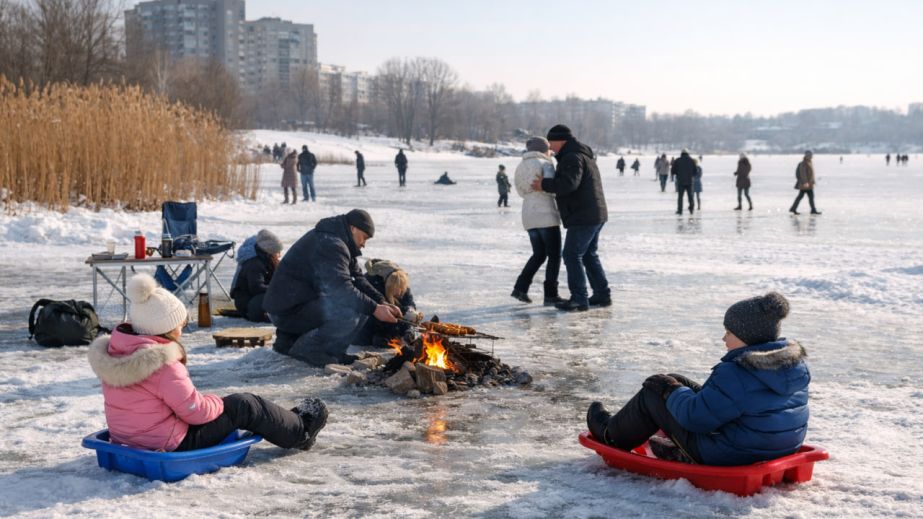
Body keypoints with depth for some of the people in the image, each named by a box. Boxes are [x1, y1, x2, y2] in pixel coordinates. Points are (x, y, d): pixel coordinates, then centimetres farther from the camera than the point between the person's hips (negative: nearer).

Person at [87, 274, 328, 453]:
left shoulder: (112, 350, 0)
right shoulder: (163, 364, -28)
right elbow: (196, 411, -22)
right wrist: (216, 403, 0)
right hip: (170, 445, -9)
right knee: (244, 406, 3)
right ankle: (299, 432, 25)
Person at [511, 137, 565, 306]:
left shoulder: (520, 167, 15)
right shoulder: (545, 164, -6)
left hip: (529, 217, 7)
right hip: (546, 215, -7)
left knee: (539, 254, 19)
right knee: (554, 256, 2)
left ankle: (520, 287, 10)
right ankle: (550, 295, 0)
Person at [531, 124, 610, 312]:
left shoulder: (572, 157, -15)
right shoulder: (584, 155, 19)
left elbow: (568, 184, -29)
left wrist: (544, 184, -18)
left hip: (583, 217, -10)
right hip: (596, 215, 10)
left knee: (572, 255, -7)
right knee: (589, 255, 18)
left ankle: (579, 299, -8)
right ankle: (602, 295, 20)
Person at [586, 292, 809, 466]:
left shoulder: (735, 374, -30)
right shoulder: (796, 364, -3)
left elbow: (695, 417, -23)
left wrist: (673, 391, -2)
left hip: (732, 457, -8)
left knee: (653, 390, 8)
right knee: (680, 383, 21)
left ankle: (613, 435, 33)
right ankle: (683, 452, 35)